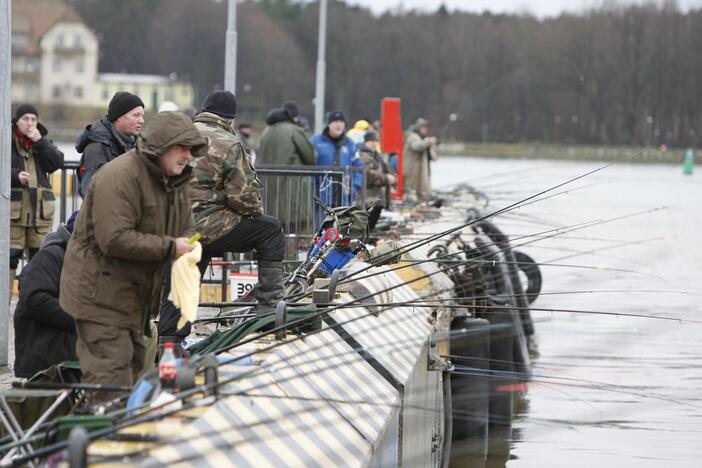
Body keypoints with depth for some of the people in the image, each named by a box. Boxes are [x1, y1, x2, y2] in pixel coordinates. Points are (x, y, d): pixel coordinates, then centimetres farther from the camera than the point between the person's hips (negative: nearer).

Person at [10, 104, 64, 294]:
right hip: (13, 209, -4)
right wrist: (15, 176, -21)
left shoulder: (43, 141, 13)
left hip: (40, 208, 4)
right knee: (10, 257, -7)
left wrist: (40, 142, -11)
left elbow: (57, 163, -2)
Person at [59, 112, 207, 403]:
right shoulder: (120, 176, -21)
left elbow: (186, 228, 19)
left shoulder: (175, 181, 11)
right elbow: (115, 239, -29)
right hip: (101, 294, -10)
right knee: (112, 377, -13)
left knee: (133, 367, 16)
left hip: (134, 296, 10)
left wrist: (188, 246, -7)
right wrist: (169, 248, -24)